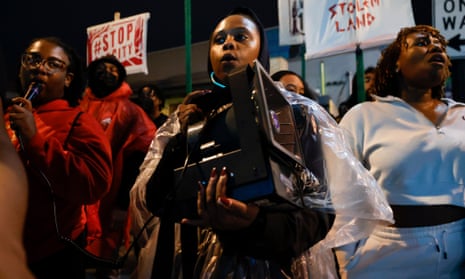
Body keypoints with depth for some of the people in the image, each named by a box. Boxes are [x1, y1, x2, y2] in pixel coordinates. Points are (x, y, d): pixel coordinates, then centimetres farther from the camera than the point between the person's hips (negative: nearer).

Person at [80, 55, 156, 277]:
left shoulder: (128, 112, 2)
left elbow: (135, 160, -4)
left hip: (110, 201, -3)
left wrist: (123, 203, -10)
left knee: (105, 257, 3)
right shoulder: (81, 110, 11)